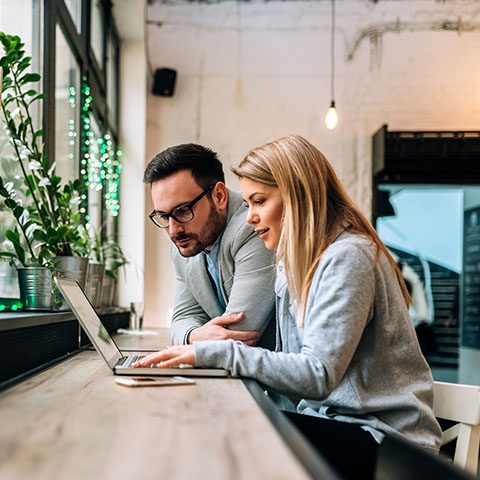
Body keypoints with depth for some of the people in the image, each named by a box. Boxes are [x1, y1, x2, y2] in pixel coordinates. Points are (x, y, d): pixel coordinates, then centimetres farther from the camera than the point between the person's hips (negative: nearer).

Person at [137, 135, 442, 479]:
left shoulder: (348, 256, -16)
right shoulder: (295, 261, 13)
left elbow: (318, 375, -24)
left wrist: (217, 353, -25)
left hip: (380, 436, -7)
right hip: (330, 419, 7)